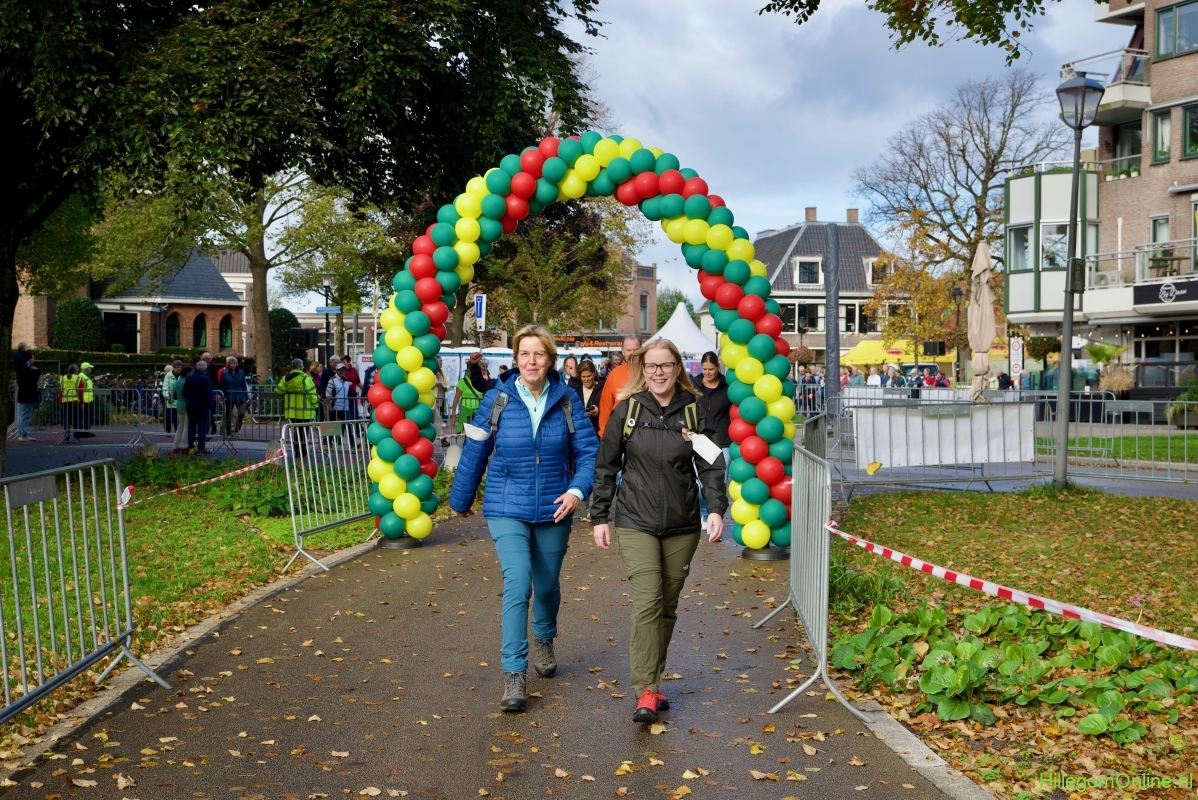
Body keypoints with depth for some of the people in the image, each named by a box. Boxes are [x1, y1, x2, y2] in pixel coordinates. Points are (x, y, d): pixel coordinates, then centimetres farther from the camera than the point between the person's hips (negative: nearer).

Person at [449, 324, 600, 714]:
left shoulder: (566, 399, -4)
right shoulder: (498, 399, -7)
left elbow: (588, 450, -4)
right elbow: (474, 453, 1)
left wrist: (577, 489, -20)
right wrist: (461, 500, 8)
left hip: (553, 510, 2)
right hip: (507, 510, -2)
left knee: (547, 585, 17)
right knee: (517, 584, -16)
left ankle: (543, 639, 47)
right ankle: (514, 675, -10)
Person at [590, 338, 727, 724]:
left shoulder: (693, 411, 3)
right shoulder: (627, 410, 0)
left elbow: (711, 465, 3)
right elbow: (606, 467, 5)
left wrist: (716, 508, -11)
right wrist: (600, 517, 4)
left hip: (682, 526, 2)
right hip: (636, 523, -2)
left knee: (668, 606, 10)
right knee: (647, 602, -14)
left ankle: (652, 677, 25)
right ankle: (646, 692, -11)